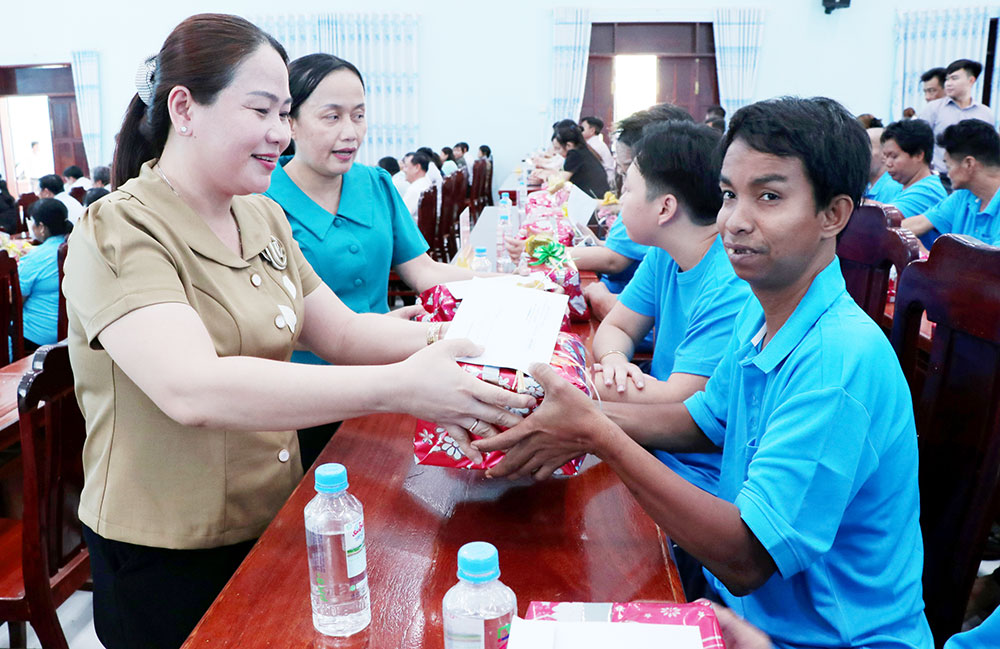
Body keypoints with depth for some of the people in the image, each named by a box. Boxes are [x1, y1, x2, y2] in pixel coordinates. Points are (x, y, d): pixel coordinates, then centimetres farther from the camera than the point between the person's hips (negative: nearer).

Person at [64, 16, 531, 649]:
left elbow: (341, 331, 3)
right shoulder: (117, 234, -20)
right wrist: (398, 387, -40)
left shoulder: (264, 218, 5)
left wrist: (449, 337, -15)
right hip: (169, 561, -6)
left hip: (273, 524, 7)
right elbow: (192, 390, -35)